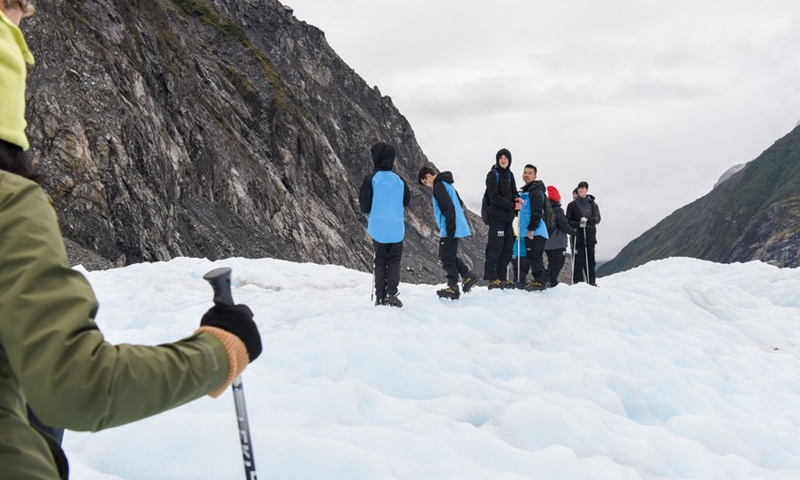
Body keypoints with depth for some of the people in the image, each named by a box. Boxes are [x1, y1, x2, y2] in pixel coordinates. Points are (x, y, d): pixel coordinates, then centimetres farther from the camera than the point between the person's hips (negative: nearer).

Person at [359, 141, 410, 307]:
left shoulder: (371, 179, -11)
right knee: (394, 260, 11)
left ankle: (380, 297, 7)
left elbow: (364, 206, -9)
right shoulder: (399, 180, -2)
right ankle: (391, 293, -2)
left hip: (378, 229, -1)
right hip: (397, 229, 1)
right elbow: (406, 201, 9)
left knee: (380, 261, 10)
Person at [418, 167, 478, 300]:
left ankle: (453, 287, -1)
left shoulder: (438, 186, -14)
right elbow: (459, 203, 25)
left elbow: (448, 207, -23)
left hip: (450, 229, -10)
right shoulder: (446, 183, 17)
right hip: (455, 226, 10)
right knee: (449, 256, 19)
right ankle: (468, 276, 20)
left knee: (446, 257, -4)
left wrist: (450, 228, -21)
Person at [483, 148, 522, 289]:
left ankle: (502, 278, 13)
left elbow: (513, 193, 17)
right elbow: (494, 197, -14)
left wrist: (517, 198, -7)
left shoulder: (509, 175, 17)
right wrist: (512, 206, -17)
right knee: (495, 248, -8)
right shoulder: (493, 174, -5)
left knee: (507, 250, 8)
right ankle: (492, 279, -5)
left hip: (508, 217, 7)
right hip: (496, 217, -7)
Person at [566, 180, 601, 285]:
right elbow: (568, 221, 4)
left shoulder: (592, 204, 11)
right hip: (577, 235, -1)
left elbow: (597, 218, 3)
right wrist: (578, 224, -14)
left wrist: (587, 220, -17)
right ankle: (578, 282, -2)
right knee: (578, 259, -5)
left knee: (590, 258, 2)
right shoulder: (572, 205, 8)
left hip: (590, 235, 1)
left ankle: (592, 281, 7)